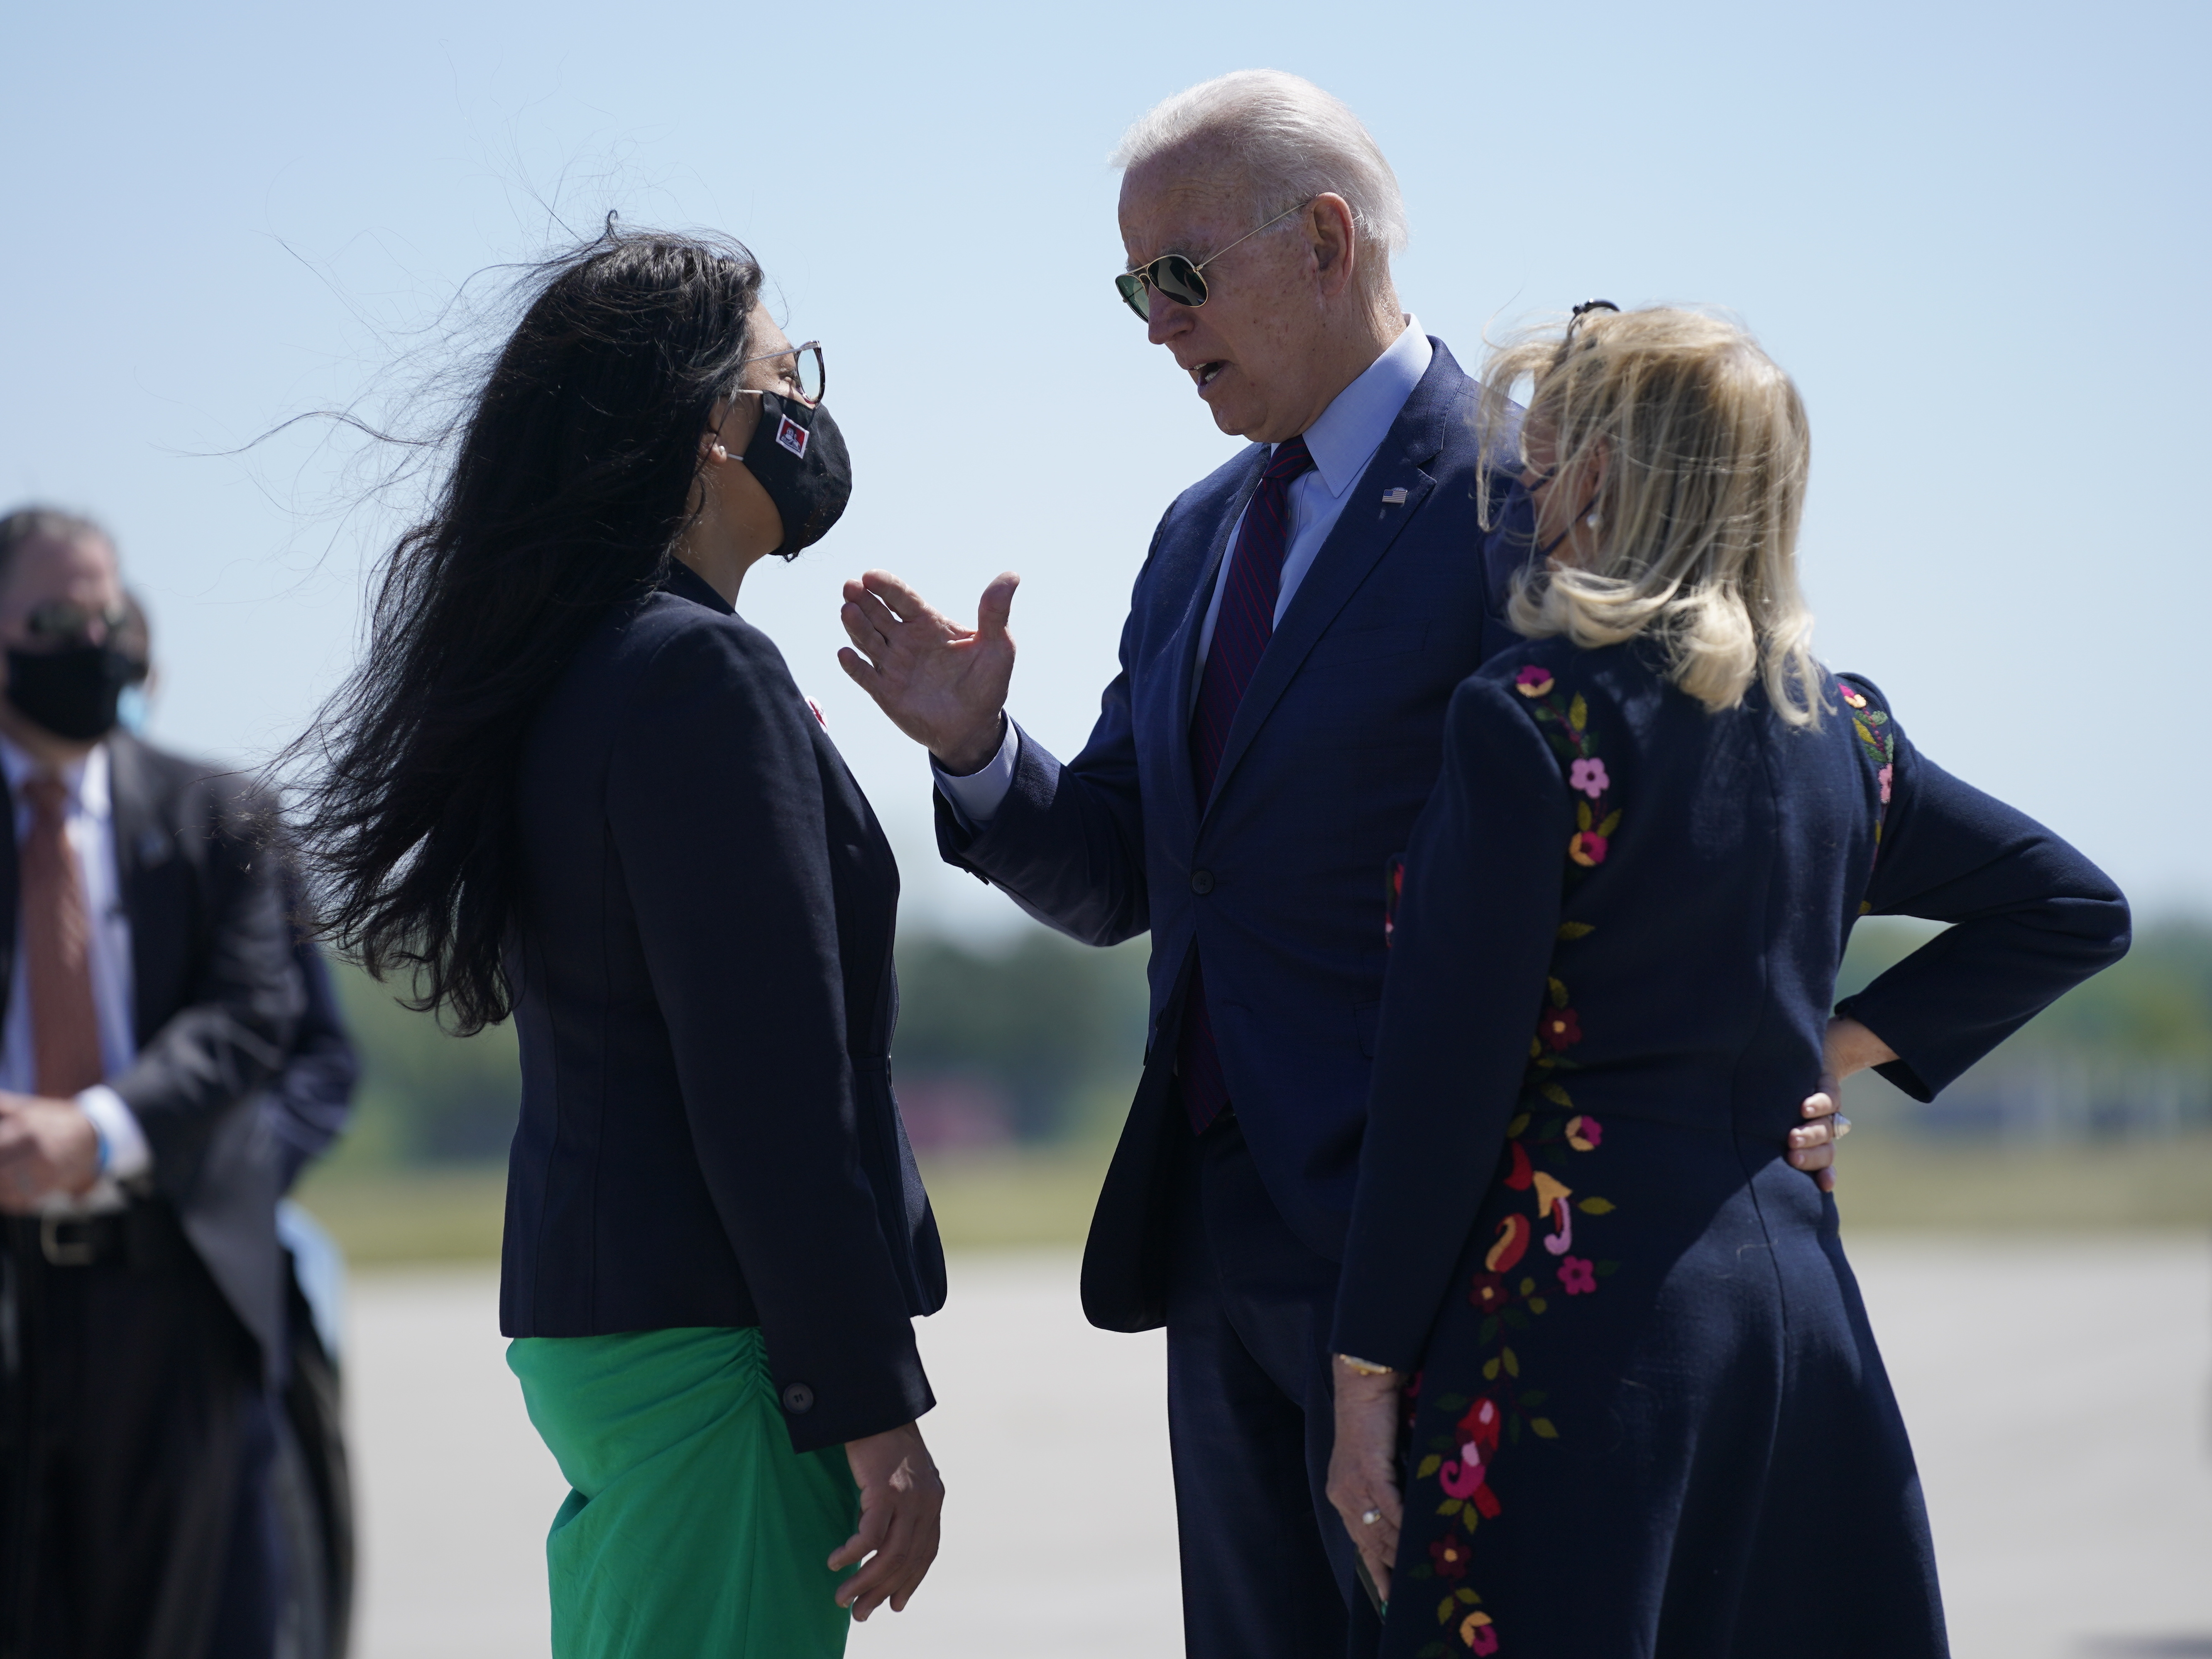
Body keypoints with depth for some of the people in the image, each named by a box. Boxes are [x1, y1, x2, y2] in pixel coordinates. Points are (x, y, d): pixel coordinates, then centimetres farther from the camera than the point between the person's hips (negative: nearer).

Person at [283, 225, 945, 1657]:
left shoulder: (565, 673, 15)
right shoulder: (702, 674, -14)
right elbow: (770, 1091, -18)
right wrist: (872, 1406, -16)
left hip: (586, 1320, 10)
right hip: (714, 1334, -10)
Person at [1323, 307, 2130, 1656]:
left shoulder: (1533, 716, -10)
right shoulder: (1839, 729, 10)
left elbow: (1449, 1075, -12)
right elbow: (2074, 908, 22)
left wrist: (1368, 1372, -7)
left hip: (1583, 1300, -7)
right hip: (1796, 1282, 7)